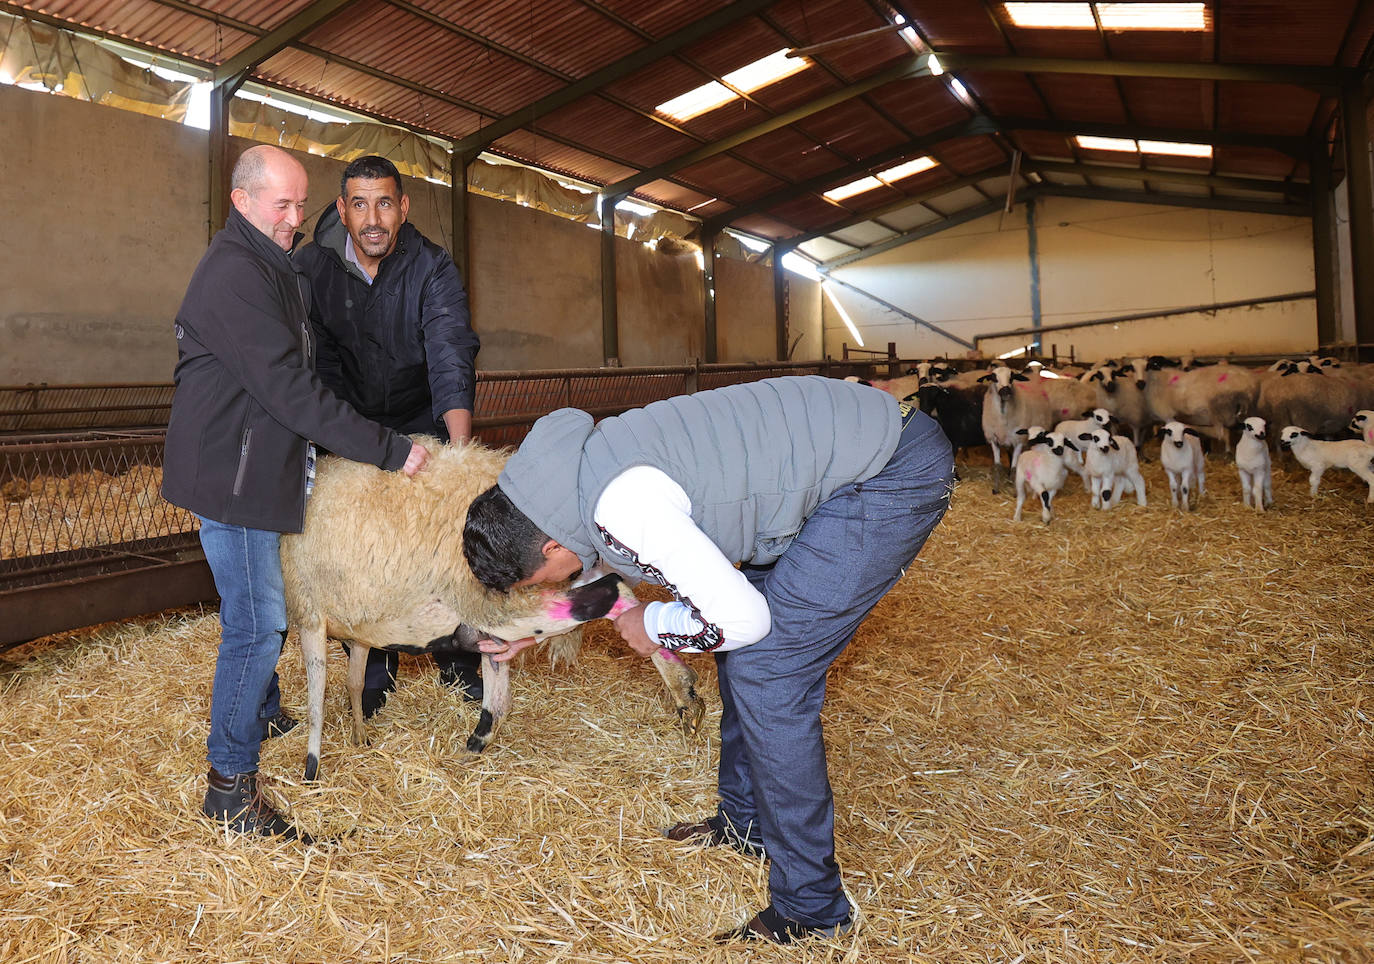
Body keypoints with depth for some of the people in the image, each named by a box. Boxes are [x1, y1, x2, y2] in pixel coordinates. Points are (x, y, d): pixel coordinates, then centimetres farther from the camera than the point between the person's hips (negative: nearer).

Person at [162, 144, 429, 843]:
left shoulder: (265, 268, 14)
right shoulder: (234, 275, -21)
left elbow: (290, 374, 19)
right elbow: (290, 390, -26)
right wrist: (388, 450, -24)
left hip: (253, 464, 10)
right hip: (229, 475, -10)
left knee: (255, 610, 23)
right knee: (257, 623, -6)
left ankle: (262, 713, 43)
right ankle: (230, 784, 6)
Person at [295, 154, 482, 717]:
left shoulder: (433, 269, -17)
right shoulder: (312, 267, -10)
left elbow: (451, 358, -30)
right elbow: (317, 364, -7)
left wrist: (460, 451, -43)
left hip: (423, 420, -1)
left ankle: (457, 658, 21)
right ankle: (375, 671, 18)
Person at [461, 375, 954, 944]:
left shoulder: (623, 507, -25)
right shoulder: (587, 470, 6)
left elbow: (739, 617, -21)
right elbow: (619, 564, 28)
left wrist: (654, 626, -2)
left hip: (896, 471, -10)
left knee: (765, 671, -9)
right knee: (744, 649, 15)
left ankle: (810, 909, 6)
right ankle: (746, 822, 34)